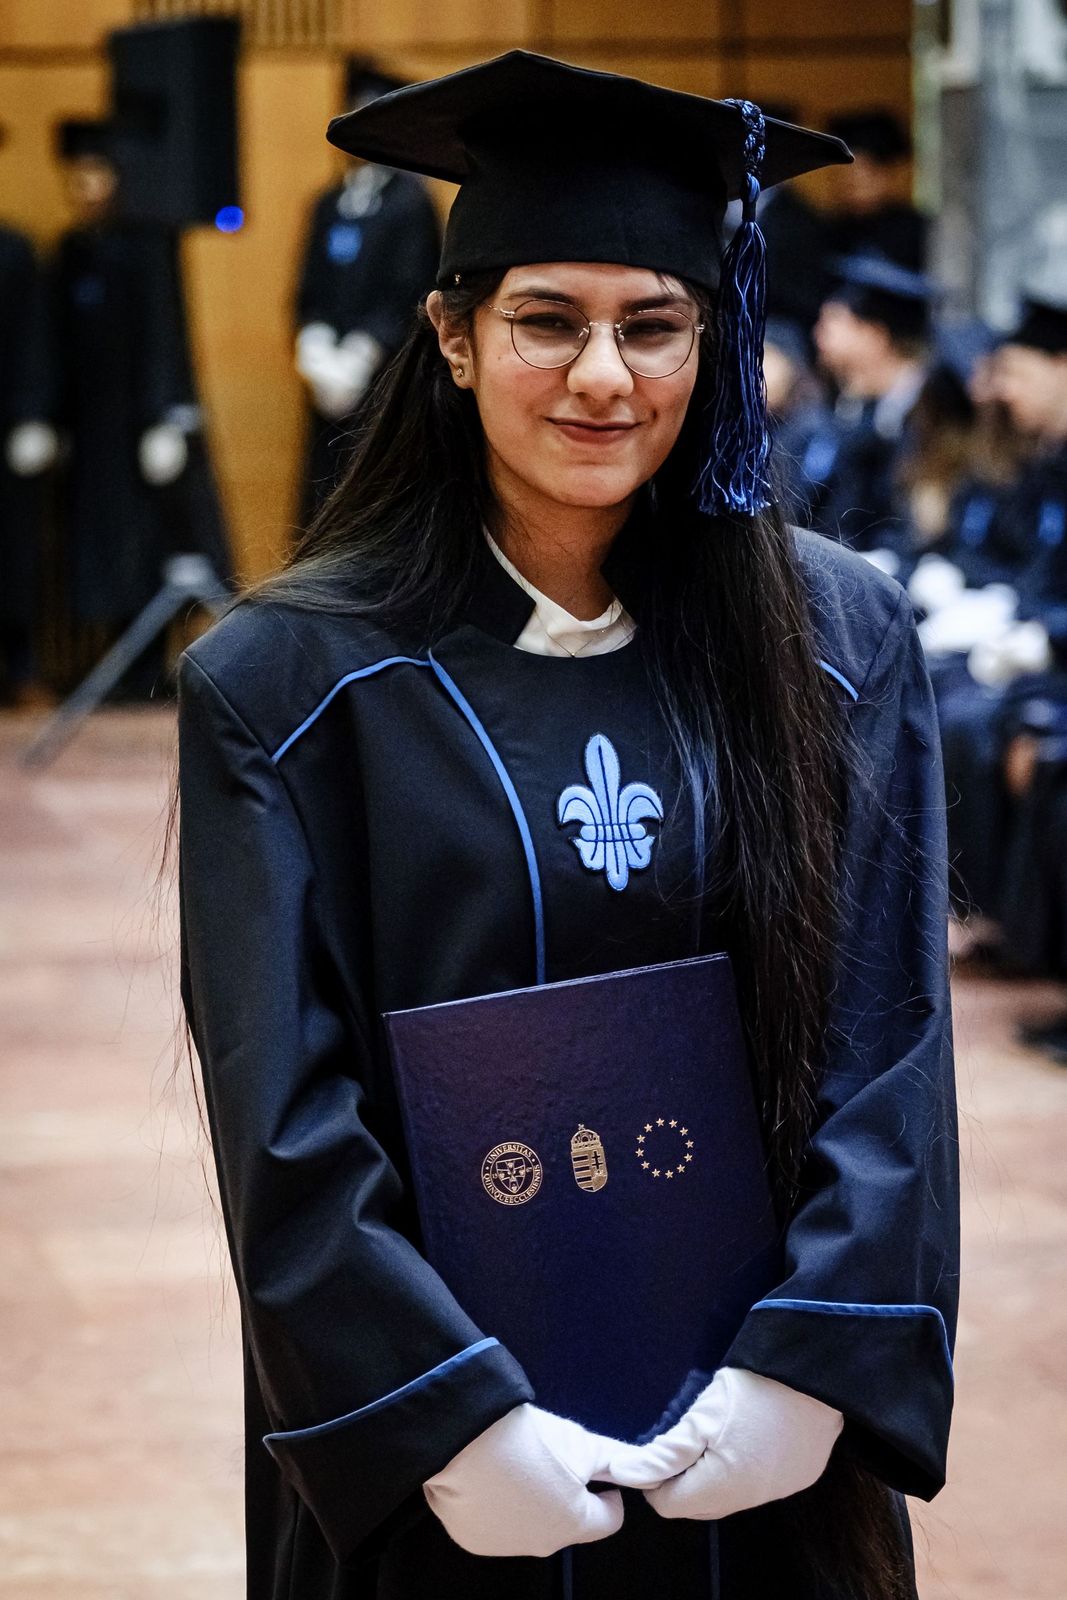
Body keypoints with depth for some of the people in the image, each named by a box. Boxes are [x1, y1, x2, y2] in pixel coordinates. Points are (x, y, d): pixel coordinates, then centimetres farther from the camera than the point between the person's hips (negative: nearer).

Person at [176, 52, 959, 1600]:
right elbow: (285, 1108, -11)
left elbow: (889, 1044, -5)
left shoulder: (839, 646, -2)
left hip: (764, 1440, 2)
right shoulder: (287, 684, -8)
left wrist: (814, 1368, -16)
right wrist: (446, 1424, -19)